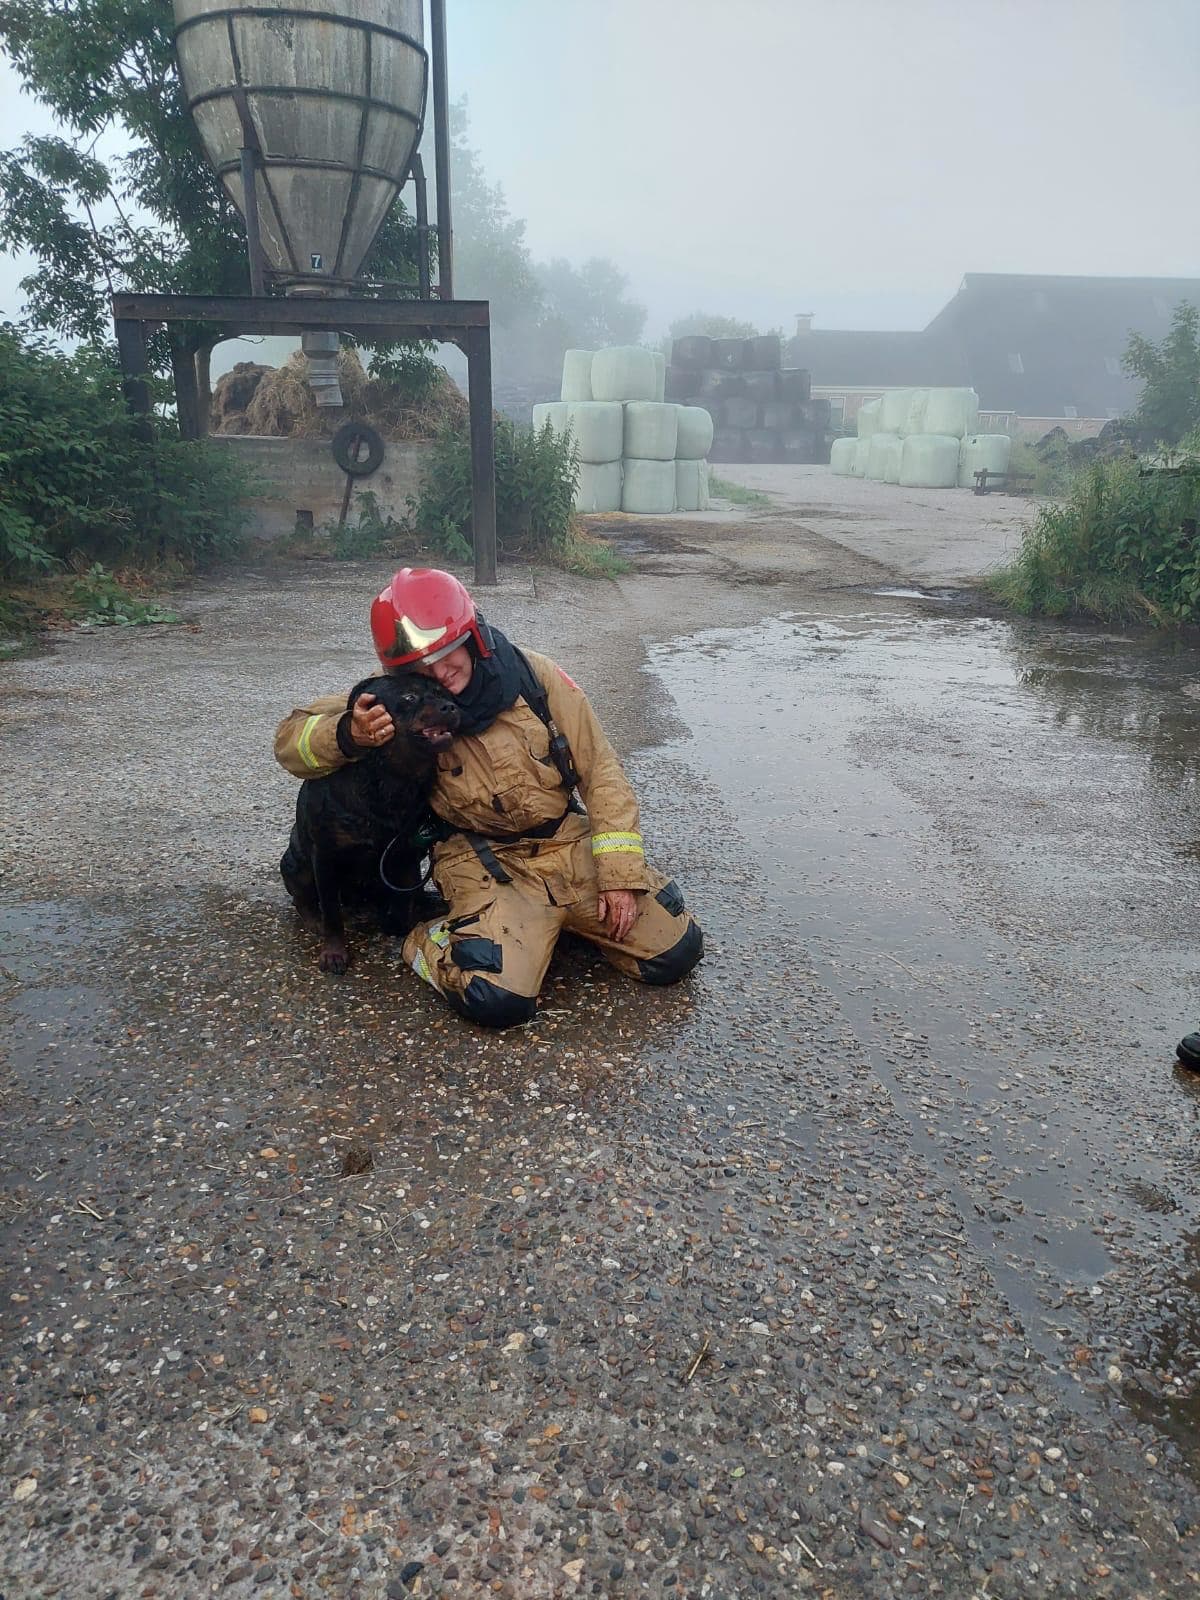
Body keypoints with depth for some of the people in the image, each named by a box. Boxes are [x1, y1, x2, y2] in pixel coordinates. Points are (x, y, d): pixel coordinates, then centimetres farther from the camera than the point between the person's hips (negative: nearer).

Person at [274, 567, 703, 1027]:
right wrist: (349, 734, -28)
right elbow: (291, 738, -5)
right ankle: (430, 936, 6)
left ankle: (562, 918, 19)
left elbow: (600, 771, -3)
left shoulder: (534, 675, -6)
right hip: (486, 865, -2)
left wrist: (620, 874, -9)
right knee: (497, 1001, -26)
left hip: (571, 844, 3)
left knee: (677, 953, -4)